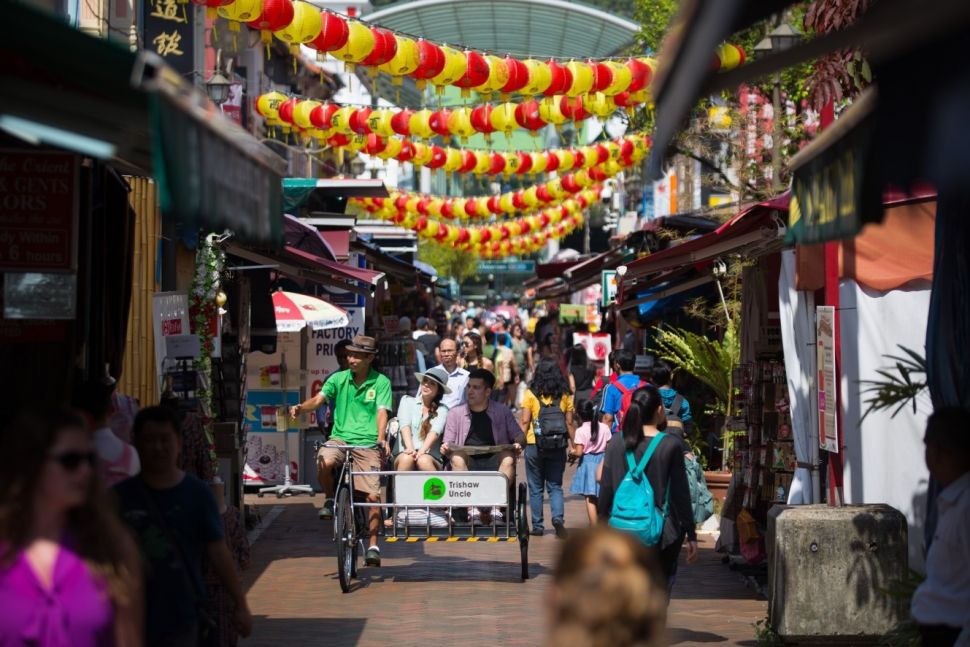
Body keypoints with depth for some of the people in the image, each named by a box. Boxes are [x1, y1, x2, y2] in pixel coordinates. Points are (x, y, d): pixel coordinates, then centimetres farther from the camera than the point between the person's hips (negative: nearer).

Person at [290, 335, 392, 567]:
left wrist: (381, 438, -26)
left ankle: (373, 546, 2)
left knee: (373, 495, -10)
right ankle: (330, 500, -1)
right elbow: (319, 398, -4)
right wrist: (301, 407, -26)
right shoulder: (339, 379, 8)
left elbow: (382, 411, -9)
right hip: (340, 437, 1)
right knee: (323, 463, -32)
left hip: (367, 443, -1)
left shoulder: (381, 382, 2)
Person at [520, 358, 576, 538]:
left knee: (536, 488, 10)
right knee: (555, 486, 10)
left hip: (534, 446, -1)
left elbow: (524, 422, -7)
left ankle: (537, 525, 12)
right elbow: (569, 423, 1)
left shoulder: (530, 395, -4)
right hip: (557, 447, 1)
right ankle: (558, 517, -13)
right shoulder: (565, 396, 1)